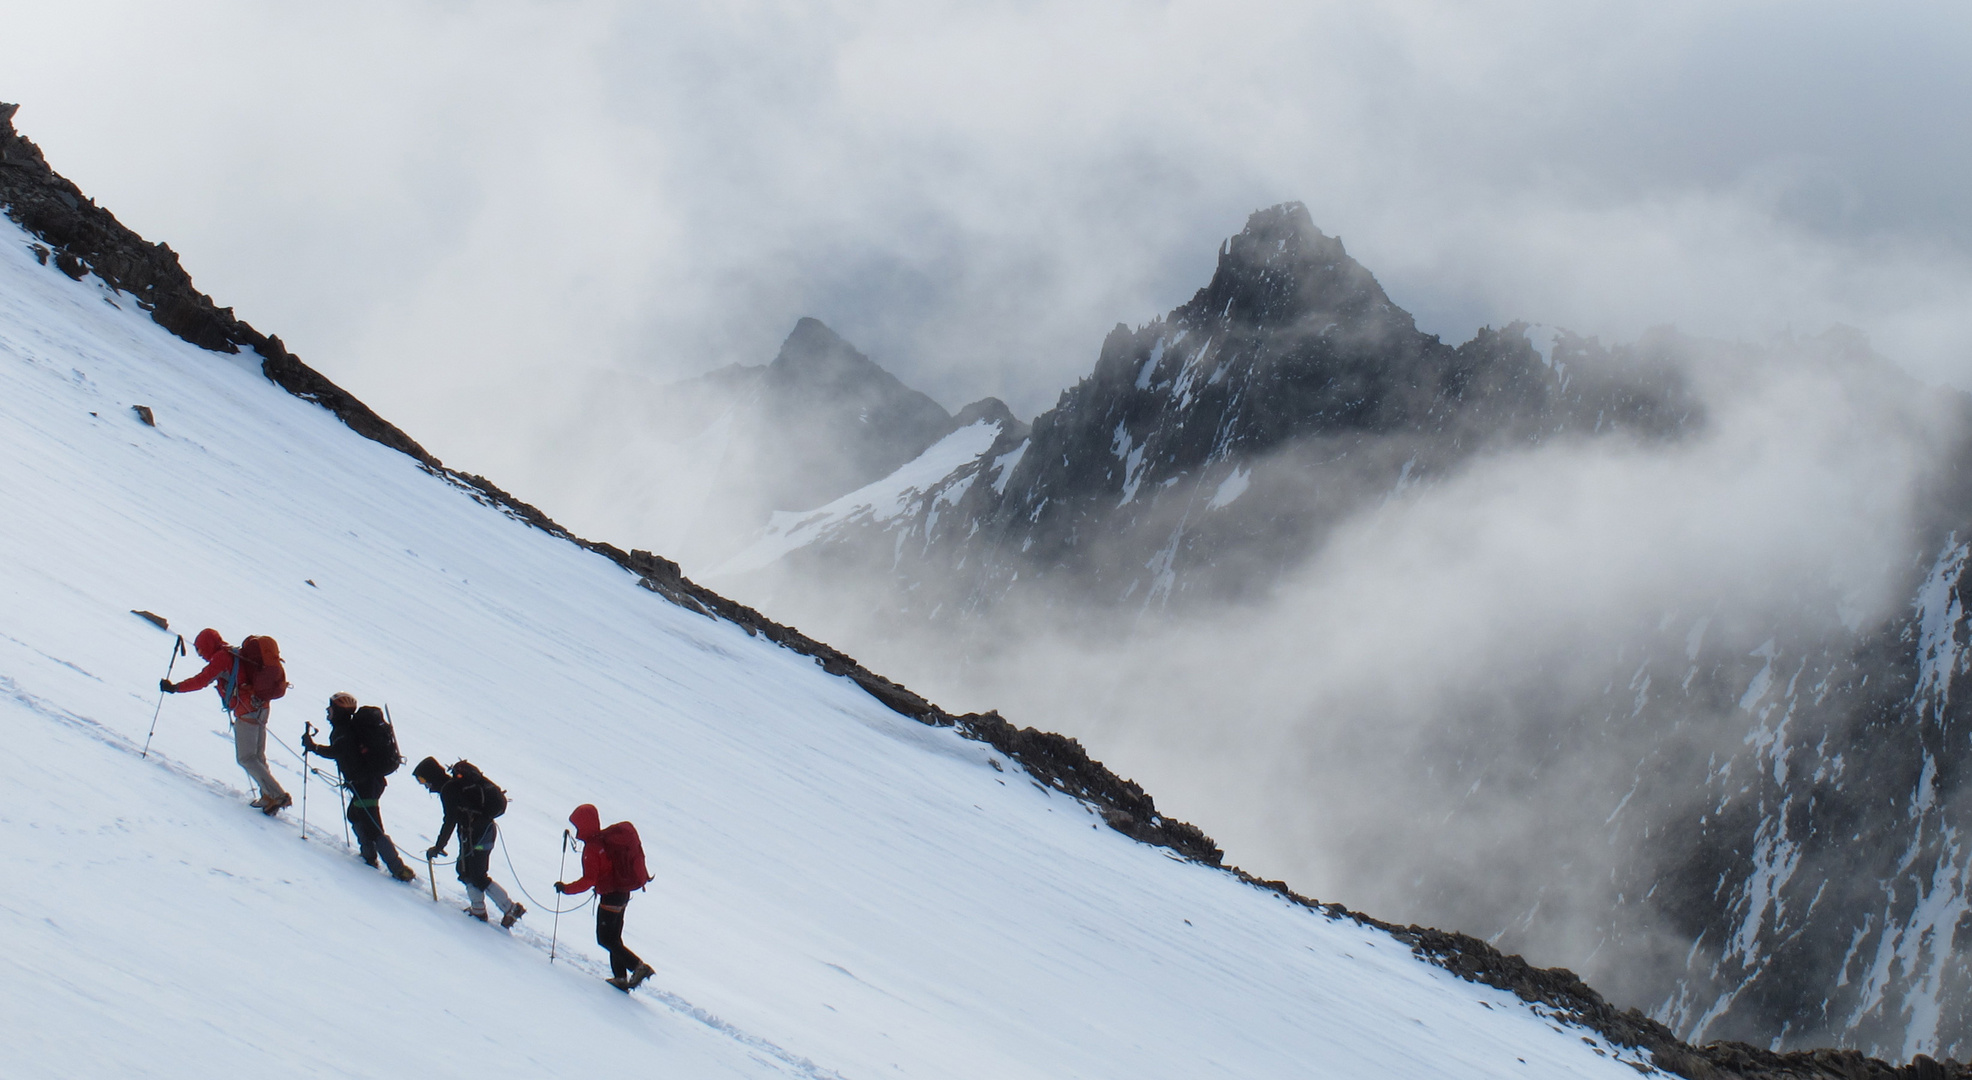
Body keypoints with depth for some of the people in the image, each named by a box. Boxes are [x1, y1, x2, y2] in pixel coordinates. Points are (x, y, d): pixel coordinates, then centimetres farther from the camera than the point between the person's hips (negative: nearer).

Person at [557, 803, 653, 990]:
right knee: (614, 937, 16)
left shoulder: (592, 848, -20)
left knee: (605, 939, 0)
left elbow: (588, 880, -22)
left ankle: (638, 966, -10)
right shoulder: (610, 837, 6)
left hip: (610, 896, -9)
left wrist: (566, 888, -12)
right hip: (623, 893, 9)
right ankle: (621, 978, 15)